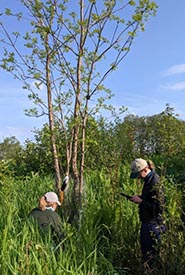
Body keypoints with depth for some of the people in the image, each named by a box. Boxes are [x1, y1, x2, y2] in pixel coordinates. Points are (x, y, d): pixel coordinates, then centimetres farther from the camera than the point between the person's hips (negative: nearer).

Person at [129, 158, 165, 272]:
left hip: (153, 224, -10)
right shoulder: (149, 180, 6)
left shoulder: (156, 183, -23)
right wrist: (139, 197, 3)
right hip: (147, 221, 10)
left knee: (150, 253, 4)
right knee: (144, 250, 21)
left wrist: (141, 201, -20)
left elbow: (159, 207, -25)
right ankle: (146, 269, 35)